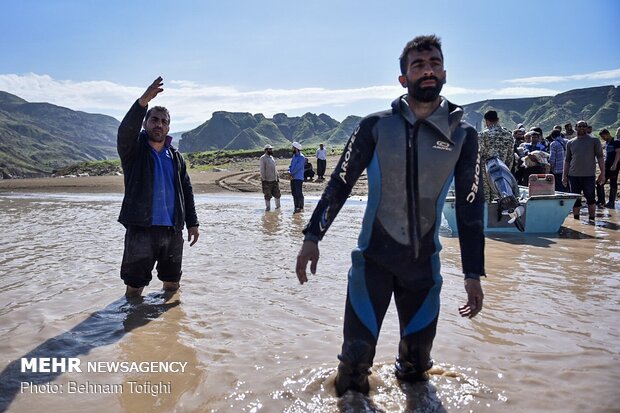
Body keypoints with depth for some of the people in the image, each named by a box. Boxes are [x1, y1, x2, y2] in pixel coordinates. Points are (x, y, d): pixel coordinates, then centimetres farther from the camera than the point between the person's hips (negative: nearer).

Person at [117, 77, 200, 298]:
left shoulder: (175, 156, 13)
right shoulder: (134, 149, 0)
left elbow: (186, 190, 15)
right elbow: (126, 130, -23)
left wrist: (192, 223, 9)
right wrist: (143, 101, -38)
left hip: (172, 230, 4)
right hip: (141, 229, -4)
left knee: (172, 284, 16)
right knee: (135, 287, 1)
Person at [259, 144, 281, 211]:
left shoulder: (271, 157, 13)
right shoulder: (263, 158, -8)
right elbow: (262, 170, -11)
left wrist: (277, 177, 15)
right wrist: (263, 179, -14)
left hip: (274, 180, 6)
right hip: (267, 180, -6)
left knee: (277, 193, 8)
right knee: (267, 195, 1)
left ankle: (278, 205, 25)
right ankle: (268, 207, 13)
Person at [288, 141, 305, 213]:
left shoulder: (301, 157, -11)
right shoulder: (294, 156, 16)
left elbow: (297, 167, -18)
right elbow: (291, 165, 15)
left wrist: (291, 173, -11)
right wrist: (289, 172, -4)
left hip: (298, 178, -8)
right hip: (293, 178, 8)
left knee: (299, 193, -5)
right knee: (294, 193, 11)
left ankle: (301, 208, 1)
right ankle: (296, 207, 18)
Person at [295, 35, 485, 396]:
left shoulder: (462, 135, -2)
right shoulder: (377, 126, -5)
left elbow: (471, 205, 0)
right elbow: (340, 183, -2)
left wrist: (473, 274, -2)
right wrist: (312, 237, -9)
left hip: (424, 262, 2)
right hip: (372, 258, -1)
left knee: (419, 354, 15)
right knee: (357, 350, 1)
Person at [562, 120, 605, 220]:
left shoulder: (594, 141, 3)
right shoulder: (570, 143, 11)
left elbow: (600, 157, 0)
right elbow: (567, 160, 13)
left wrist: (602, 173, -7)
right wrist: (564, 175, 8)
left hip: (589, 175, -3)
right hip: (573, 175, 3)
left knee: (590, 198, 2)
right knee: (575, 200, 7)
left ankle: (592, 220, 12)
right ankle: (576, 220, 16)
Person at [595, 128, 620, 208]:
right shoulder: (606, 143, 16)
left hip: (613, 167, -8)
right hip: (606, 166, 8)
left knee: (613, 185, -2)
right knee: (600, 183, 5)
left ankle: (611, 203, 1)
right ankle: (601, 201, 13)